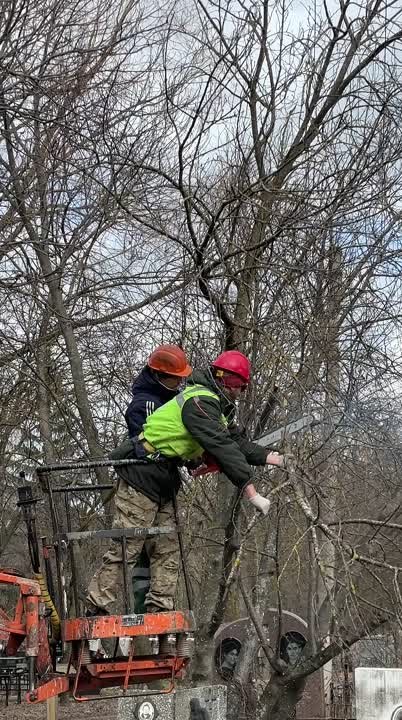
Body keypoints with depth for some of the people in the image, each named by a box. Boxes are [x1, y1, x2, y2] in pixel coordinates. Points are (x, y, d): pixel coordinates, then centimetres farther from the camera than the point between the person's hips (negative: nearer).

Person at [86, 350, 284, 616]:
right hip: (141, 476, -11)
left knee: (168, 550, 7)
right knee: (125, 548, -8)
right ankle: (97, 609, -4)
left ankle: (159, 609, 8)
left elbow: (238, 442, 11)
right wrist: (252, 493, -30)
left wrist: (271, 458, -4)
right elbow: (222, 448, -28)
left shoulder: (219, 407, 13)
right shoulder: (200, 402, -21)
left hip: (164, 483, 11)